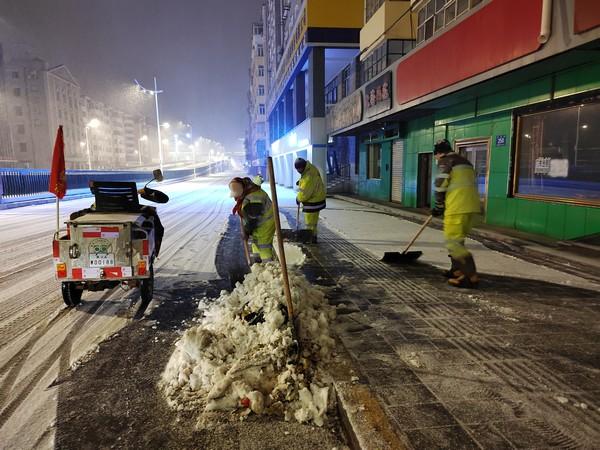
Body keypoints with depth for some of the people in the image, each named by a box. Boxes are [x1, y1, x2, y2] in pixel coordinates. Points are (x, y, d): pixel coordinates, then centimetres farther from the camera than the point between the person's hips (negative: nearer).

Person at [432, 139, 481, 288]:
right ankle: (457, 270, 28)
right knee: (456, 238, 22)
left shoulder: (445, 160, 0)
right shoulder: (464, 161, 26)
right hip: (473, 207, 9)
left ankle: (471, 276, -11)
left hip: (458, 208, -9)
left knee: (453, 241, -7)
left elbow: (441, 184, -9)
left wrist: (439, 206, 3)